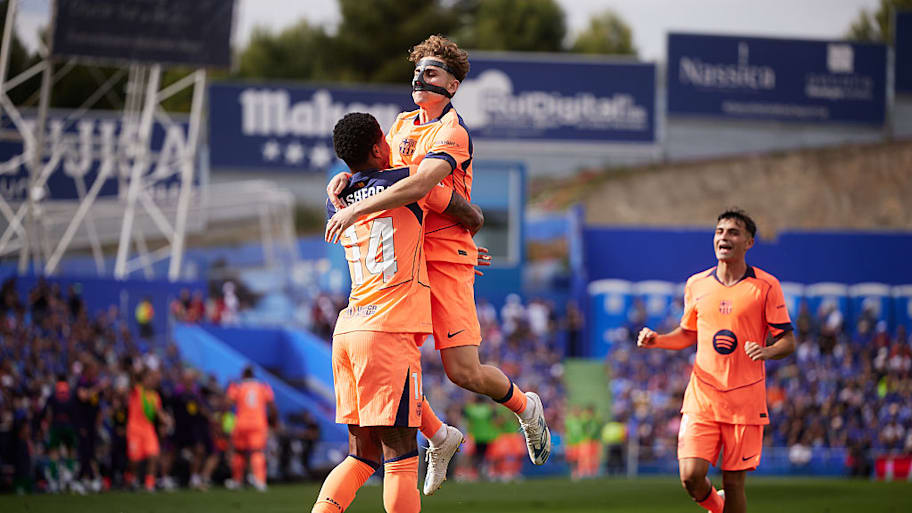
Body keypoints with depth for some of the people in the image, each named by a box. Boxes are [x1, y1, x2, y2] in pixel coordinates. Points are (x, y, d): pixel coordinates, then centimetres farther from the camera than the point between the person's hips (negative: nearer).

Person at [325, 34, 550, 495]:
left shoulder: (452, 132, -12)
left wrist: (355, 210, -29)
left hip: (445, 258, -7)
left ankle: (526, 408, 21)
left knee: (464, 372, -11)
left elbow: (418, 184, -27)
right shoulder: (404, 124, 14)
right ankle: (438, 439, 17)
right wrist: (344, 177, -1)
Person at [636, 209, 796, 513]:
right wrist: (657, 340, 3)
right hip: (701, 397, 2)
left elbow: (788, 342, 0)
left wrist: (766, 351, -21)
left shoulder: (766, 286, -1)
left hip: (745, 401, -2)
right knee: (691, 476, -11)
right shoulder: (696, 285, 8)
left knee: (733, 484, -2)